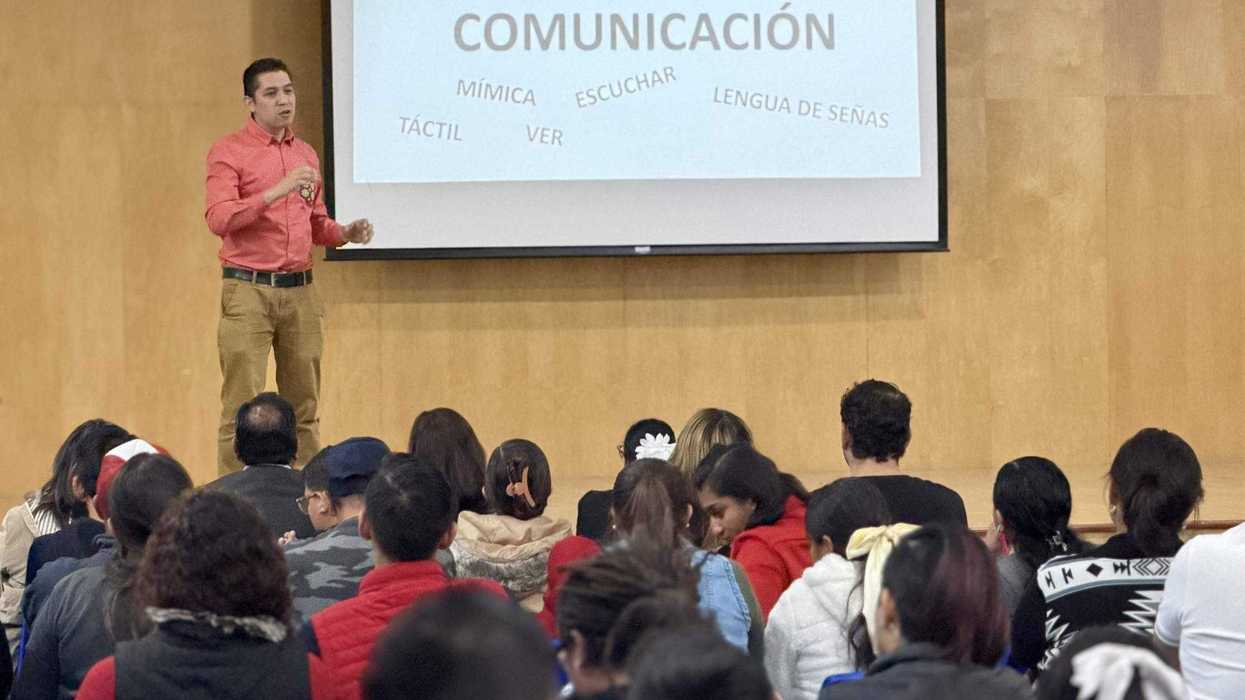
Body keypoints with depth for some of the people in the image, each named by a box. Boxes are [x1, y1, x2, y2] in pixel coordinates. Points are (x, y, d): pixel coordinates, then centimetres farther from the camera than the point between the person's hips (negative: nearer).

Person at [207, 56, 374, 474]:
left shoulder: (306, 154, 16)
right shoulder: (229, 152, -3)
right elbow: (218, 219, -16)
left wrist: (345, 233, 3)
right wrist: (277, 191, -24)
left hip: (300, 292, 6)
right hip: (248, 292, -6)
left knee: (304, 407, 6)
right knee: (242, 407, -7)